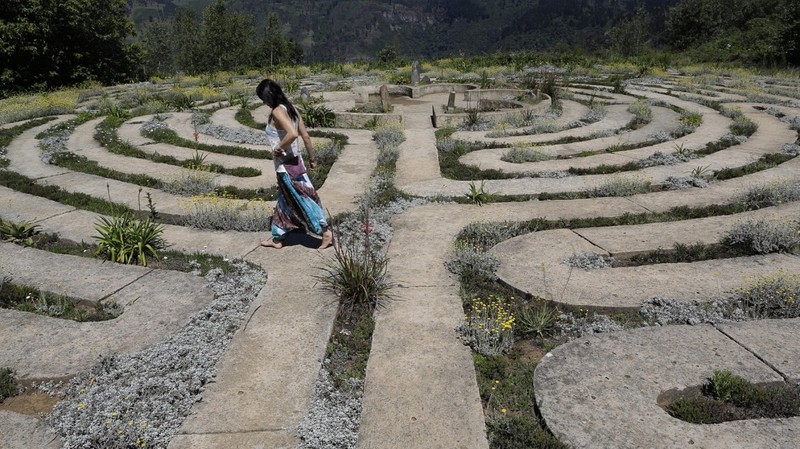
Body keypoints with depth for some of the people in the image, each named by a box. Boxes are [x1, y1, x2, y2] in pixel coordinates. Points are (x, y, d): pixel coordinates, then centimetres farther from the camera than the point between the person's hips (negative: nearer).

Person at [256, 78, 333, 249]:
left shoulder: (277, 112, -17)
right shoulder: (291, 109, 7)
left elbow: (292, 134, -33)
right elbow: (306, 136, 8)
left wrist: (278, 149, -19)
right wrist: (312, 158, 15)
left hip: (286, 165, -9)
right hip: (295, 161, 9)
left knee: (302, 199, 0)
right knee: (284, 201, 16)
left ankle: (325, 231, 7)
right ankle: (277, 238, 27)